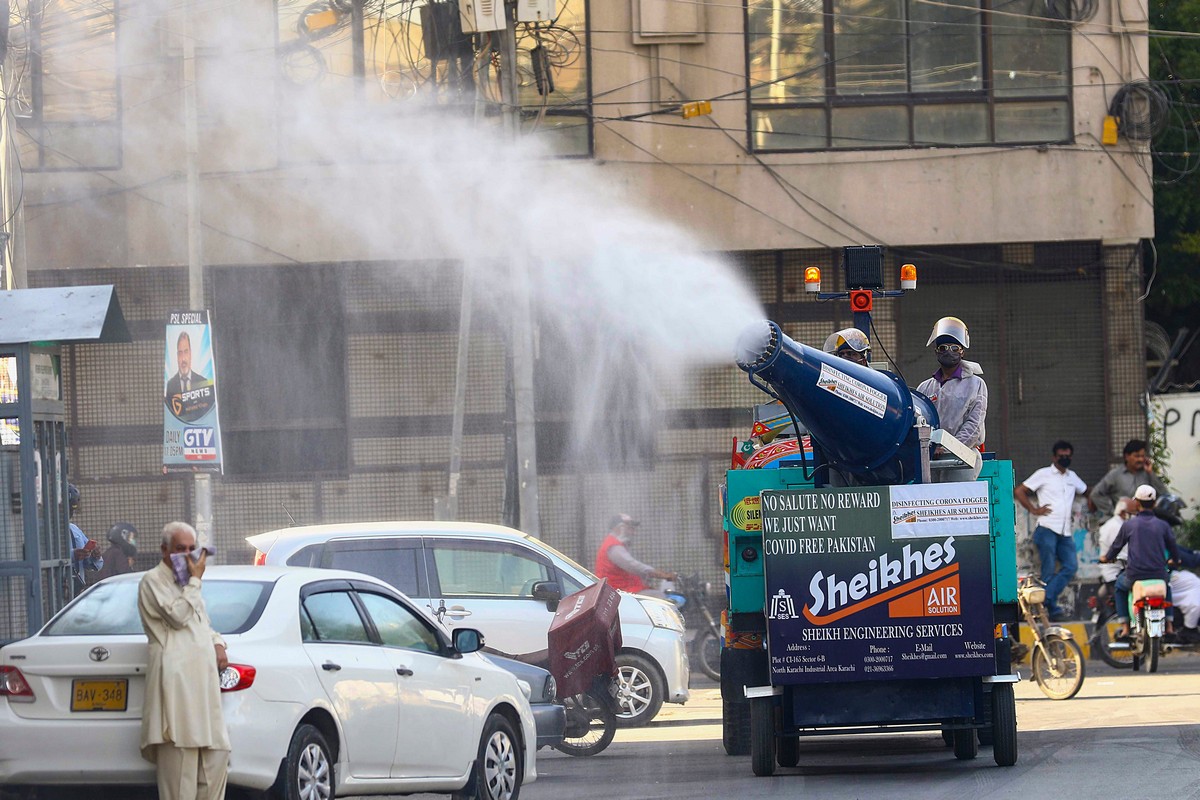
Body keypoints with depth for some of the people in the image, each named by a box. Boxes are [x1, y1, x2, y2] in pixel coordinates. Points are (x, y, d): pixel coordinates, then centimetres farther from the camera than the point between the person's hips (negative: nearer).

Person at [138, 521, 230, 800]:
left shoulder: (186, 584, 27)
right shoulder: (153, 581, 1)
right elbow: (177, 616, -13)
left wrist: (217, 643, 14)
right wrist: (195, 581, -5)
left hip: (203, 680, 9)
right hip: (175, 681, -9)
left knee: (217, 756, 1)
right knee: (180, 759, -13)